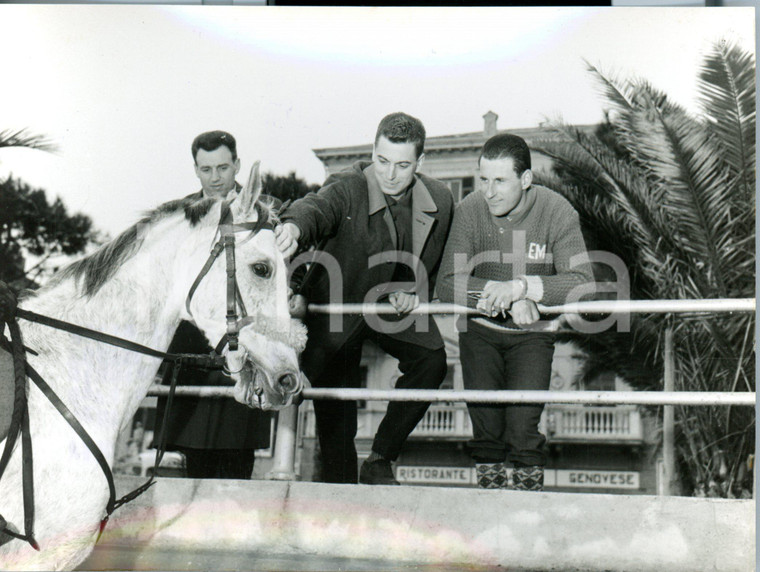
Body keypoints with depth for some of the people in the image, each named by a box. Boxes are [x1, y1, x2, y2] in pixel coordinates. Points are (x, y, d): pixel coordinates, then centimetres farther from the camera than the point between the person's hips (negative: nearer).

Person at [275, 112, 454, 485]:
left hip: (394, 304, 3)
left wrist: (414, 292, -8)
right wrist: (295, 226, -68)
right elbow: (317, 206, -45)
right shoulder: (348, 188, -21)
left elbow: (434, 263, 11)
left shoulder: (440, 201, -7)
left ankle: (380, 461, -4)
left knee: (431, 360, -21)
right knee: (335, 412, 0)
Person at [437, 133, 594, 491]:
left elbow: (581, 284, -21)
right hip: (479, 330, 1)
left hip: (531, 334, -1)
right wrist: (508, 298, -28)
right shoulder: (470, 210, -12)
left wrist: (521, 286, -34)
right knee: (485, 428, 1)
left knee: (523, 430, -11)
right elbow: (448, 286, -16)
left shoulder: (557, 212, -14)